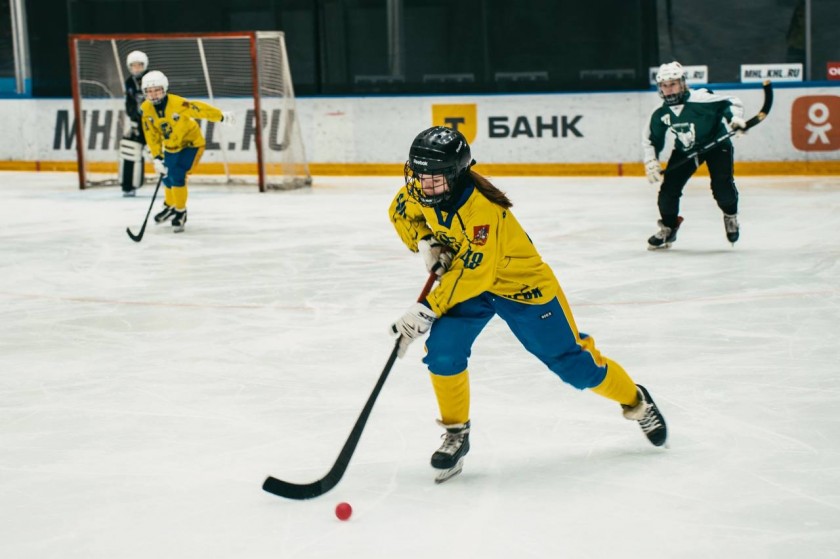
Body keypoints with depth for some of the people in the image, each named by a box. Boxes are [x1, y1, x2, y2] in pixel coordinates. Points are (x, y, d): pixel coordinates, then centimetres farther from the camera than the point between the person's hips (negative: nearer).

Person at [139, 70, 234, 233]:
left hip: (191, 143, -6)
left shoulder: (177, 103, -33)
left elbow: (198, 109, -24)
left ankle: (180, 213, 0)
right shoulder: (146, 109, -15)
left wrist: (221, 116, -16)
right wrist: (157, 157, -15)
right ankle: (170, 206, 44)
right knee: (167, 177, 16)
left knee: (177, 176, -18)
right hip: (170, 147, 6)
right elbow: (151, 135, -11)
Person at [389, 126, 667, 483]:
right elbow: (401, 213, 9)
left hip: (520, 282, -6)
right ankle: (456, 434, 1)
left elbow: (473, 274, -38)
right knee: (442, 349, -18)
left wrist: (426, 310, -39)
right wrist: (426, 245, -8)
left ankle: (635, 401, 28)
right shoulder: (419, 192, -15)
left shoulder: (482, 209, -36)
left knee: (574, 365, 0)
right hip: (464, 276, 6)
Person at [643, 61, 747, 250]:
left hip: (716, 143, -4)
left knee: (722, 185, -20)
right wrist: (651, 162, -8)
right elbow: (650, 138, 1)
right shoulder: (660, 114, -13)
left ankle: (731, 217, 13)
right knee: (669, 188, -6)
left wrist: (735, 118, -39)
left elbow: (730, 102, -21)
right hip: (684, 150, 4)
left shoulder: (701, 100, -29)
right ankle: (668, 228, 17)